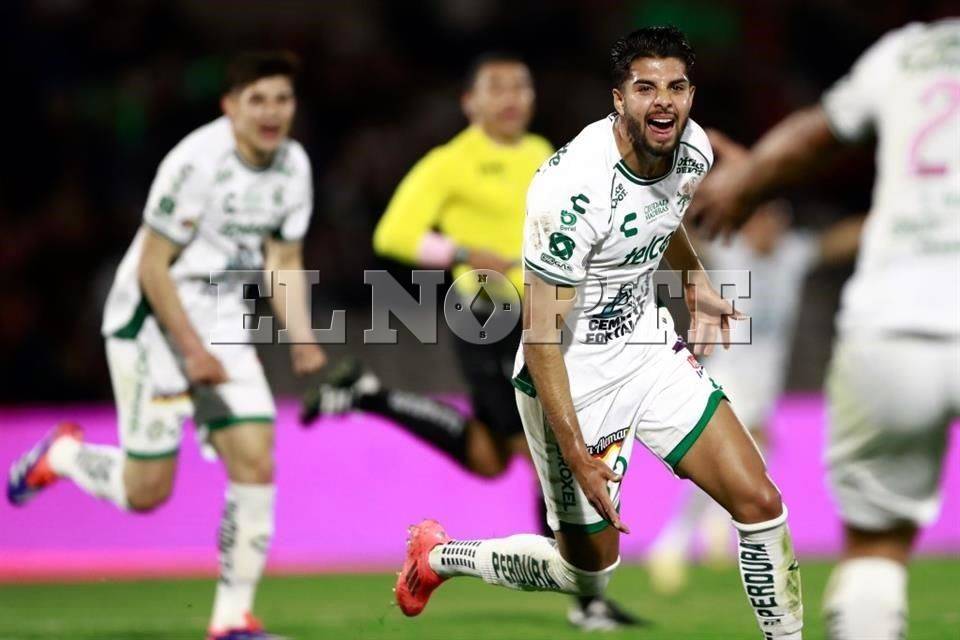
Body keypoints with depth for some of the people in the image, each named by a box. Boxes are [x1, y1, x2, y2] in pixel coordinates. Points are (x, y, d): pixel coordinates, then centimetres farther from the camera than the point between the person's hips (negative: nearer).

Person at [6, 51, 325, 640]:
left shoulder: (294, 166, 0)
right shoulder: (196, 161, -22)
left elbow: (284, 261, 9)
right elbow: (152, 267, -18)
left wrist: (302, 339, -6)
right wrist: (193, 351, -21)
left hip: (222, 325, 6)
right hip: (152, 322, -6)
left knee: (256, 464, -8)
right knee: (146, 492, -4)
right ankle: (61, 453, 28)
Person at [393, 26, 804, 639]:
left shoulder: (693, 150, -7)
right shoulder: (576, 188, -30)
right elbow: (541, 337, -25)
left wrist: (696, 286, 10)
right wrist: (577, 458, -27)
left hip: (649, 349, 6)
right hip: (574, 380, -6)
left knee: (760, 503, -4)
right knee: (590, 571, 9)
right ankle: (439, 558, 33)